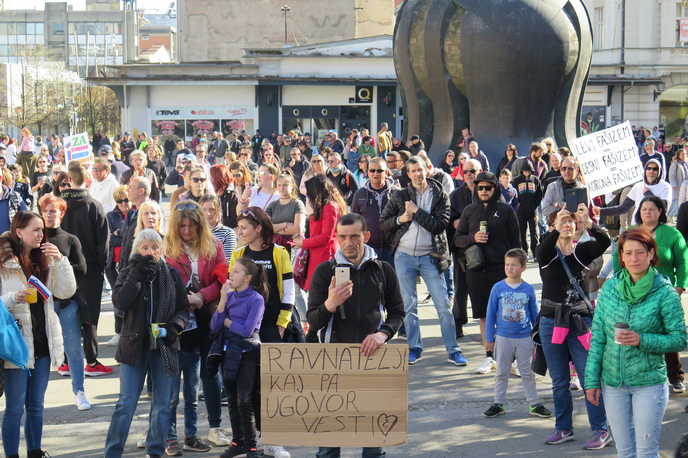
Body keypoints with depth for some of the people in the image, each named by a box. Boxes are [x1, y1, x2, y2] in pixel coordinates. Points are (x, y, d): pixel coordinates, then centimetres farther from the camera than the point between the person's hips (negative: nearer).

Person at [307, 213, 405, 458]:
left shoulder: (383, 270, 6)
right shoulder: (324, 271, 1)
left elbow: (397, 312, 13)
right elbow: (313, 322, -1)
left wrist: (383, 333, -8)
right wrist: (330, 304, -23)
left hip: (373, 355, 1)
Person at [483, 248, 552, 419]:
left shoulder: (529, 289, -2)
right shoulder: (498, 288, -4)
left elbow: (535, 315, 8)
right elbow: (490, 314, 2)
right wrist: (489, 338, 2)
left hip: (525, 338, 0)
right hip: (503, 338, 0)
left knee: (527, 373, 8)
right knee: (501, 373, 10)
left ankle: (534, 404, 16)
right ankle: (498, 404, 19)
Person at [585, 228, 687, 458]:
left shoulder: (665, 293, -8)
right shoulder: (610, 288, 2)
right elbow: (597, 336, 6)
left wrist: (642, 340, -21)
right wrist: (592, 379, 2)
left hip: (649, 383, -3)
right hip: (613, 383, 3)